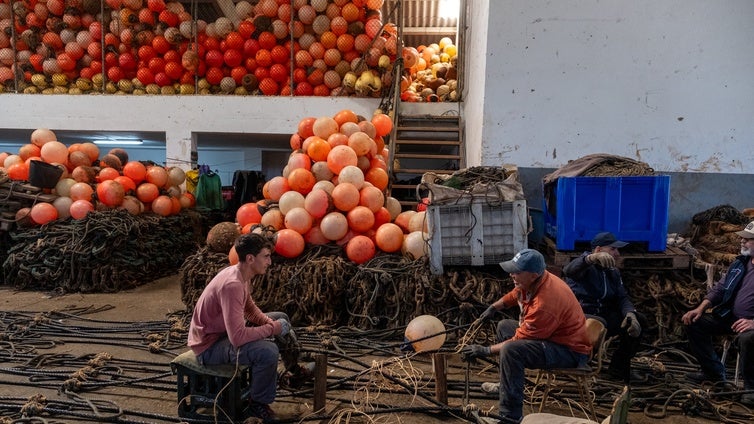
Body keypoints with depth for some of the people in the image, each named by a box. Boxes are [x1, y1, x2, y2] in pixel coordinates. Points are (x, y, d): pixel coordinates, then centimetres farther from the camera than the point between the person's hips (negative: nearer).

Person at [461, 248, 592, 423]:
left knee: (510, 350, -30)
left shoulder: (544, 304, -33)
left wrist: (484, 351, -17)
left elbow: (518, 341, -25)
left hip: (571, 351, -10)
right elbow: (513, 295, 18)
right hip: (554, 334, 10)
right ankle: (505, 387, 27)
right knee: (504, 326, 20)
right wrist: (493, 308, 7)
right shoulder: (532, 282, -7)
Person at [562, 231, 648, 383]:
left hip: (603, 314, 8)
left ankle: (618, 368, 13)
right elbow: (569, 270, -32)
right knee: (599, 324, -37)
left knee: (639, 320, 2)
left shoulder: (613, 272, 18)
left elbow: (622, 297, 8)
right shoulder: (586, 266, -7)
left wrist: (630, 313, -16)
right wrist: (592, 257, -52)